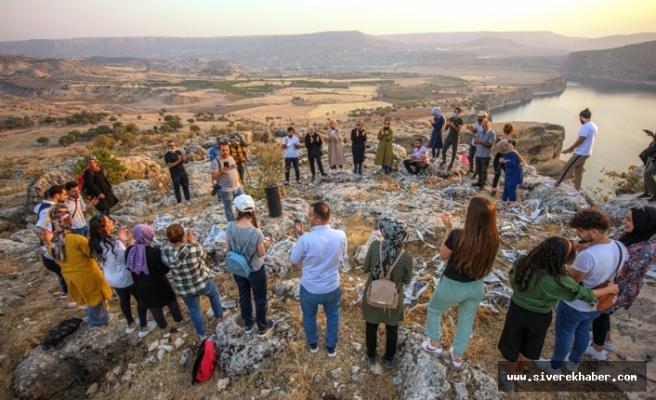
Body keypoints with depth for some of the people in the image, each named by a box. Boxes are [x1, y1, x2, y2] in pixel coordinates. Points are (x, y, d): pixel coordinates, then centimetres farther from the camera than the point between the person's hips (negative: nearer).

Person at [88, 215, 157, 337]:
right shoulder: (115, 244, -34)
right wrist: (131, 244, -15)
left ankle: (130, 325, 48)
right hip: (126, 278, -7)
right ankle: (144, 328, 27)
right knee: (142, 300, 14)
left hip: (112, 279, 7)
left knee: (124, 300, 28)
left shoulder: (95, 244, -10)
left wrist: (121, 241, 2)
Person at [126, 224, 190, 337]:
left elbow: (129, 267, 4)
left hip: (142, 287, 5)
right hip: (158, 285, -5)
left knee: (154, 307, 23)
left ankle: (164, 330, 41)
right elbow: (166, 269, -21)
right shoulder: (155, 252, -30)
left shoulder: (129, 251, -12)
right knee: (172, 301, 22)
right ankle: (179, 323, 41)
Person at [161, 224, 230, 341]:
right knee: (214, 293, 31)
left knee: (194, 310, 24)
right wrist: (192, 241, -7)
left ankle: (202, 335, 42)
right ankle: (219, 316, 51)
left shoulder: (165, 253, -20)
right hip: (202, 283, -2)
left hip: (184, 289, 3)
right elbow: (204, 253, -9)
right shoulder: (194, 248, -31)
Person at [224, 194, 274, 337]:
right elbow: (261, 253, -15)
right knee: (260, 299, 20)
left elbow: (227, 249, -5)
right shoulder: (256, 232, -31)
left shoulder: (230, 227, -19)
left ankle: (248, 324, 49)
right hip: (255, 270, -4)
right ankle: (262, 328, 40)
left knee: (243, 295, 28)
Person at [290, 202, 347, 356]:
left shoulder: (306, 239, -29)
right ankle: (331, 347, 48)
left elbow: (294, 260, -10)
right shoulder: (341, 235, -20)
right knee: (333, 316, 29)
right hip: (332, 287, 2)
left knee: (309, 316, 28)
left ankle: (313, 344, 51)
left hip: (309, 288, -1)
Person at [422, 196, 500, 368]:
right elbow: (486, 261, 2)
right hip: (476, 287, 5)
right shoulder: (493, 238, -17)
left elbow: (443, 255, -12)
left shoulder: (458, 236, -31)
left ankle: (435, 344, 43)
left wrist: (448, 228, -12)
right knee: (466, 322, 27)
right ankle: (457, 356, 47)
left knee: (434, 309, 27)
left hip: (452, 286, -4)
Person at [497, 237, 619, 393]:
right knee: (529, 348, 29)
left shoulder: (523, 264, -22)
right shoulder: (559, 280, -29)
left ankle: (509, 379, 44)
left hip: (517, 311, 1)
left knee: (512, 347, 23)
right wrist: (609, 289, 5)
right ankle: (519, 371, 54)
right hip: (540, 317, -1)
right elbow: (584, 294, -12)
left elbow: (512, 279, -4)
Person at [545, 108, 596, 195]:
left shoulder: (586, 126, -21)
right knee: (578, 172, 15)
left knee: (566, 169, 0)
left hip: (580, 154, -9)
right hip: (585, 153, 9)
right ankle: (576, 190, 22)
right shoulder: (593, 126, 11)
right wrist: (573, 148, 22)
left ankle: (556, 185, 10)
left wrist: (569, 149, -12)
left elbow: (580, 140, -21)